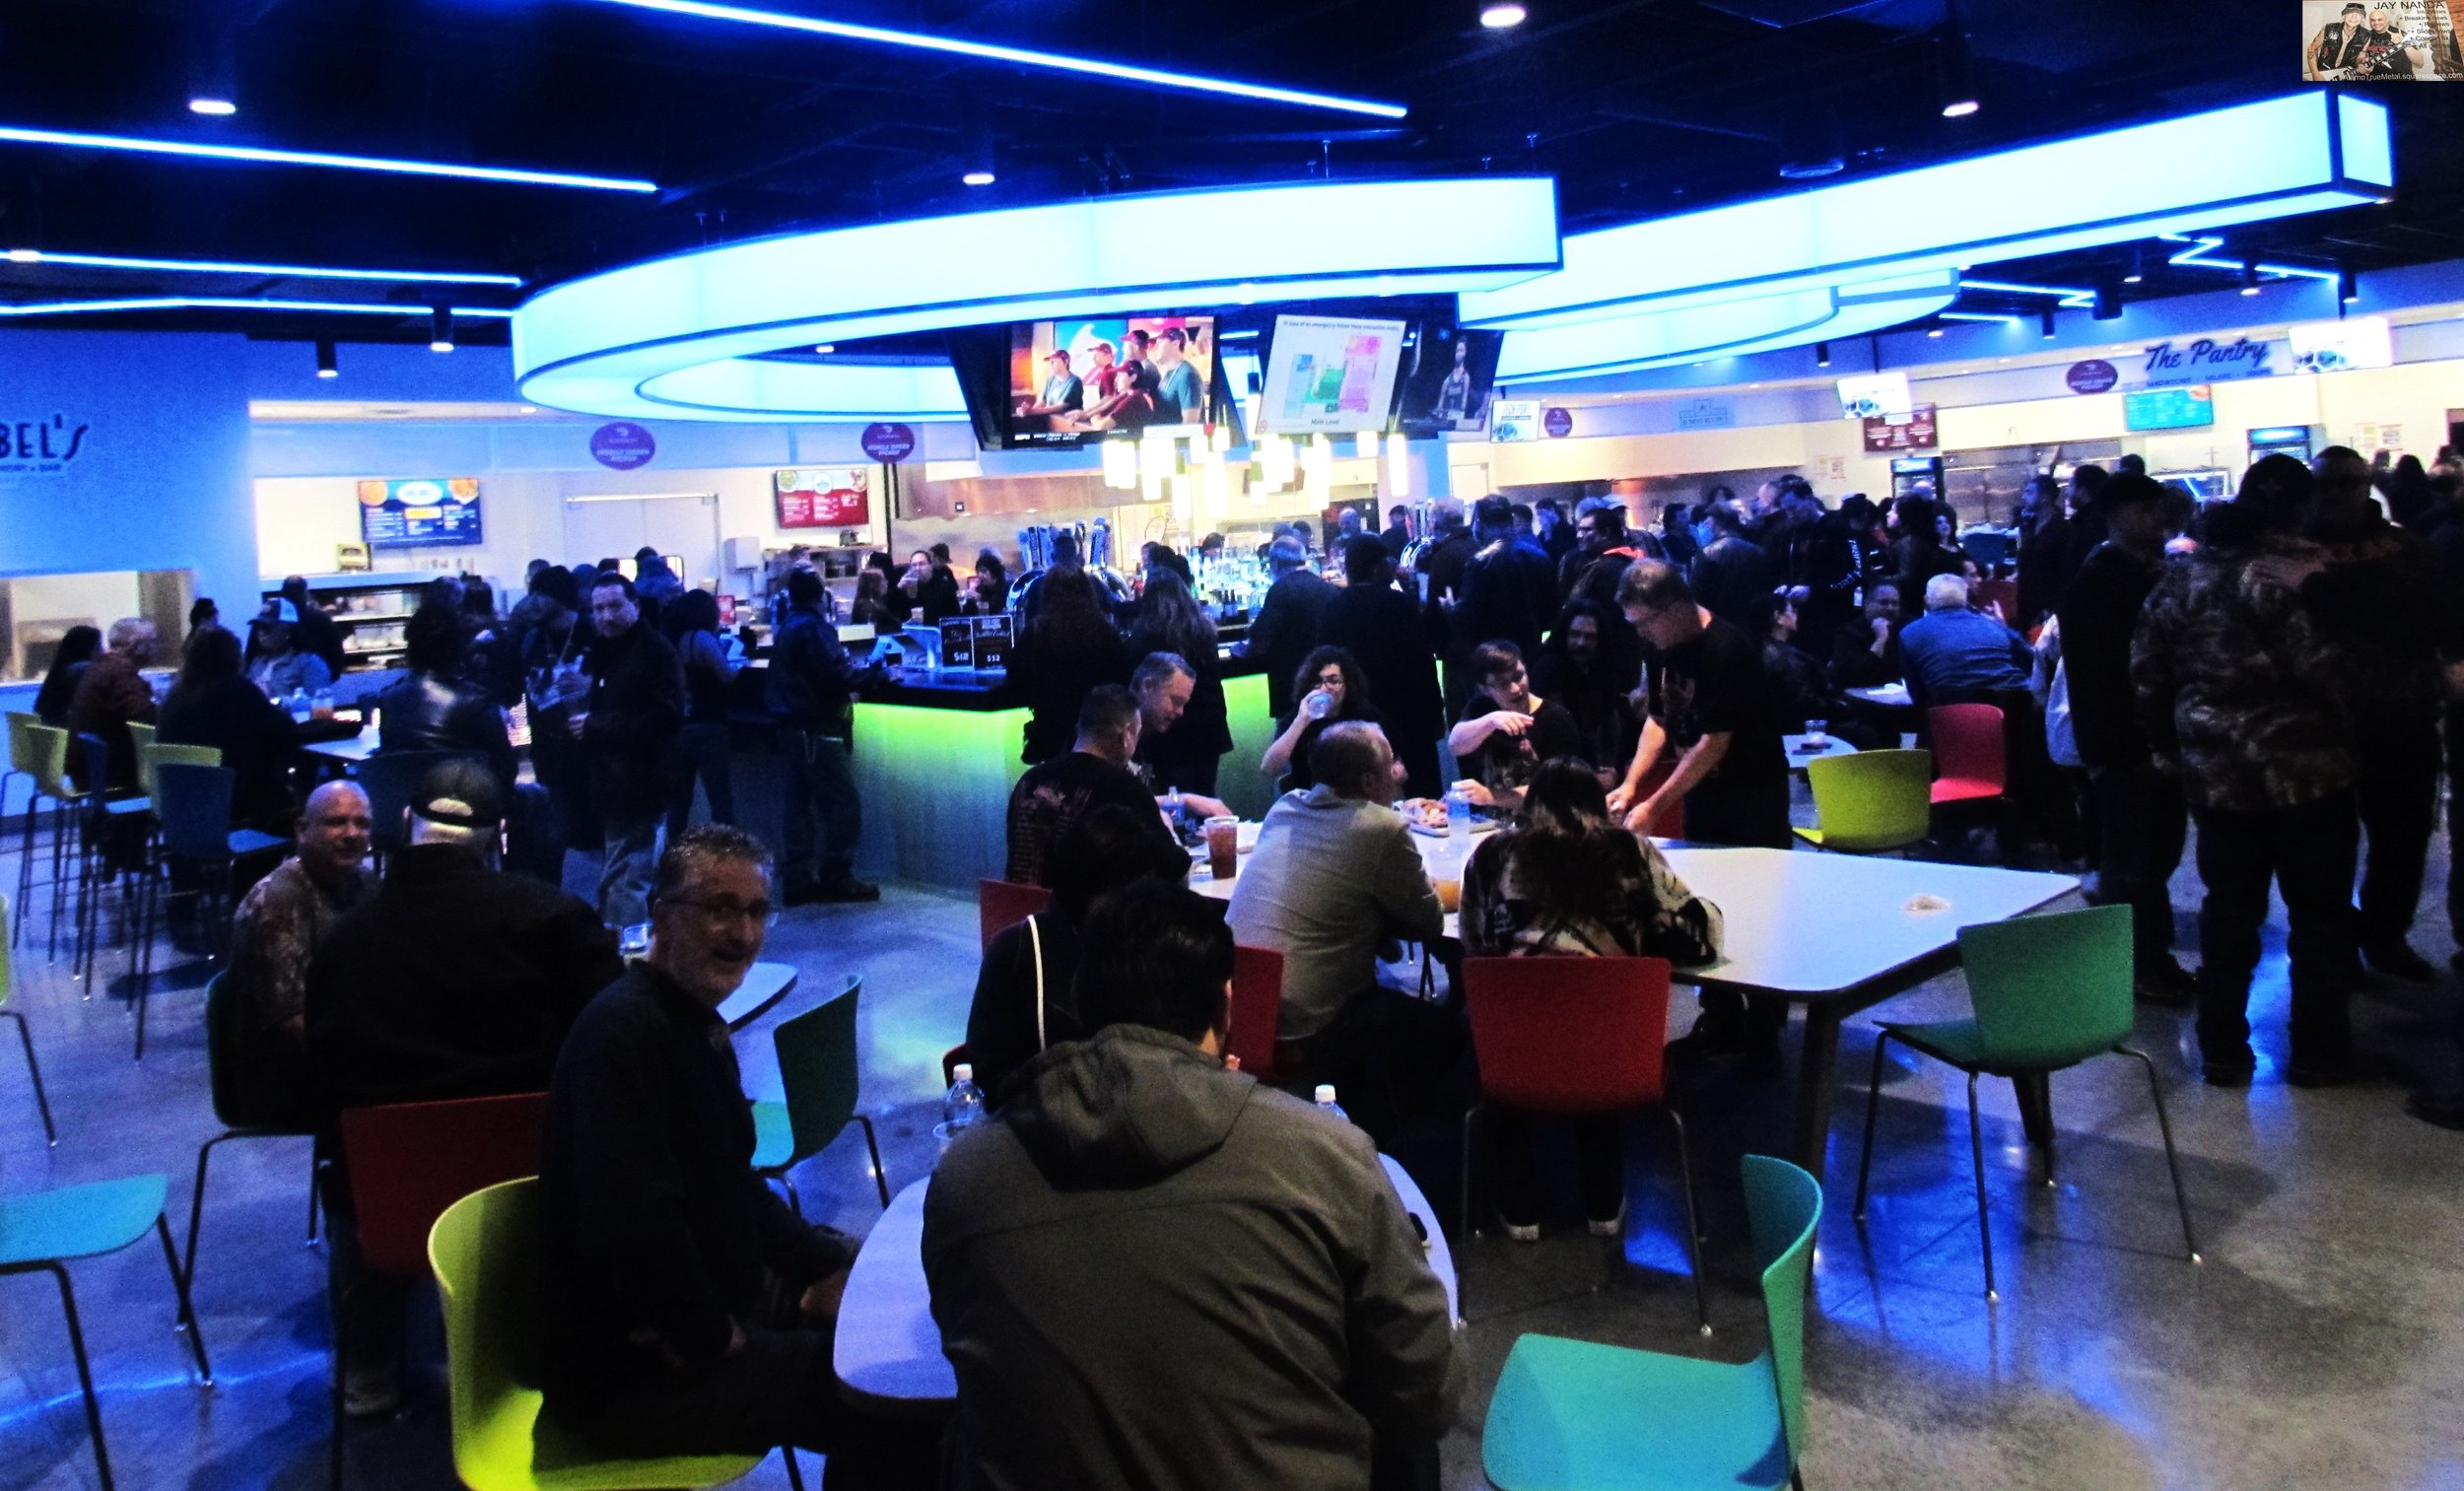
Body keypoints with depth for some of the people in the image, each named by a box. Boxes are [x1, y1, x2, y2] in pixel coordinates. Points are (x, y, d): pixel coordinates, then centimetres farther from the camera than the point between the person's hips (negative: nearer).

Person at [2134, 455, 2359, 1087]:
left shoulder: (2183, 577, 4)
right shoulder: (2303, 572, -14)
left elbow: (2145, 675, 7)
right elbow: (2328, 668, -21)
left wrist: (2171, 743, 17)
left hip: (2215, 773, 5)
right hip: (2307, 771, -5)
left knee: (2228, 909, 13)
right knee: (2320, 911, 10)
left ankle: (2221, 1049, 17)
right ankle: (2318, 1051, 18)